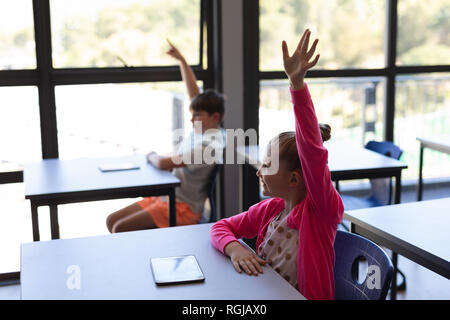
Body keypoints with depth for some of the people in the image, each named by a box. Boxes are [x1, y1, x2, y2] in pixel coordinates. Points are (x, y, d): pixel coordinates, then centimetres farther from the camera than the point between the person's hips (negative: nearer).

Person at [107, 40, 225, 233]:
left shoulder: (209, 145, -21)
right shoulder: (203, 128, 6)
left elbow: (164, 164, -25)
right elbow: (193, 91, 18)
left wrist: (153, 156, -2)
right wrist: (181, 60, 20)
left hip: (182, 208, -10)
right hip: (165, 196, 10)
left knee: (120, 229, -18)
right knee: (112, 220, 7)